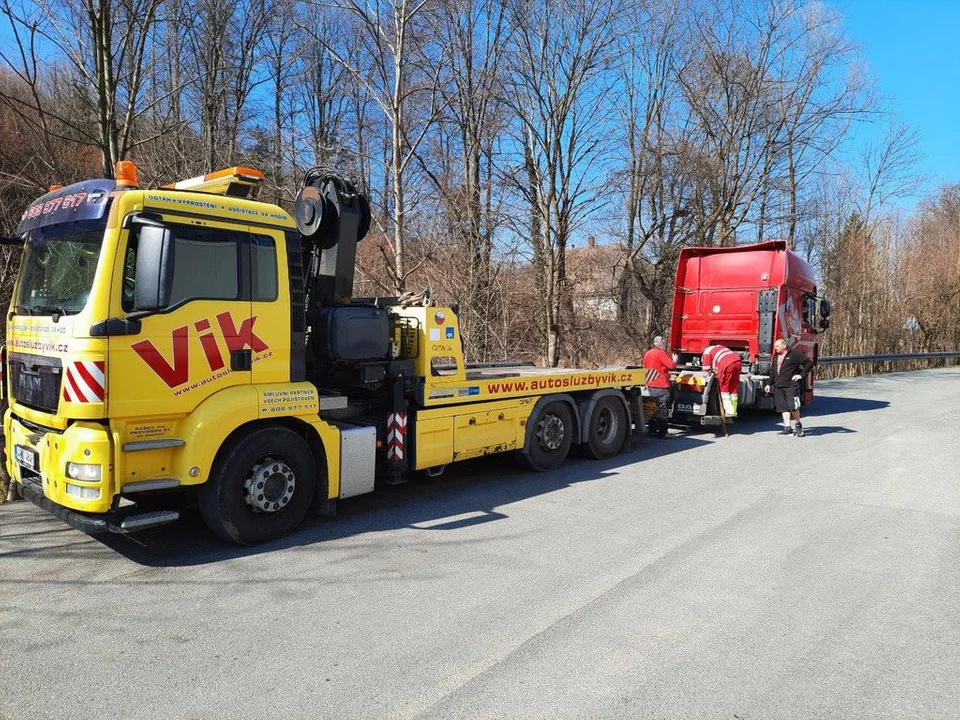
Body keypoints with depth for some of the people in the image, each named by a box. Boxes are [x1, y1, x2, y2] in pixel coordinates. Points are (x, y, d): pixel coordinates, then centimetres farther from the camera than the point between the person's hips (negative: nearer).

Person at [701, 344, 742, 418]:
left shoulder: (706, 353, 17)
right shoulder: (719, 347, 38)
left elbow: (707, 371, 13)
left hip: (727, 365, -6)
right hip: (738, 362, 6)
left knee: (724, 388, 6)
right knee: (734, 389, 14)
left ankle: (729, 412, -1)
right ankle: (734, 412, 18)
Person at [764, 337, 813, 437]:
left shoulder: (794, 354, -4)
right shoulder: (775, 356, 16)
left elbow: (809, 362, -4)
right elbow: (773, 371, 22)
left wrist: (801, 375, -7)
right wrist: (769, 384, 17)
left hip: (791, 385, -6)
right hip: (778, 386, 6)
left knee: (792, 406, -9)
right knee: (783, 406, 2)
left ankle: (798, 424, 13)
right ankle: (788, 427, 4)